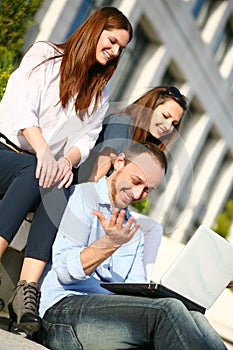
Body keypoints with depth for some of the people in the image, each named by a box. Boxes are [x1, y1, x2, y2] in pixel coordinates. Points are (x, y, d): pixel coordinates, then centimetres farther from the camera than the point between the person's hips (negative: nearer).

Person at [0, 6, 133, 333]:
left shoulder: (99, 93, 19)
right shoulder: (44, 55, 4)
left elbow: (86, 137, 5)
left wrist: (68, 160, -19)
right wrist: (43, 150, -27)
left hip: (46, 171, 4)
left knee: (62, 192, -32)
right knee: (34, 173, -37)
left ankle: (27, 290, -46)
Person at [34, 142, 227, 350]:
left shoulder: (133, 231, 26)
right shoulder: (81, 196, 4)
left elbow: (137, 290, 16)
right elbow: (65, 270, -7)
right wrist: (111, 243, -21)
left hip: (111, 313, 7)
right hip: (63, 308, -7)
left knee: (195, 319, -21)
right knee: (167, 310, -30)